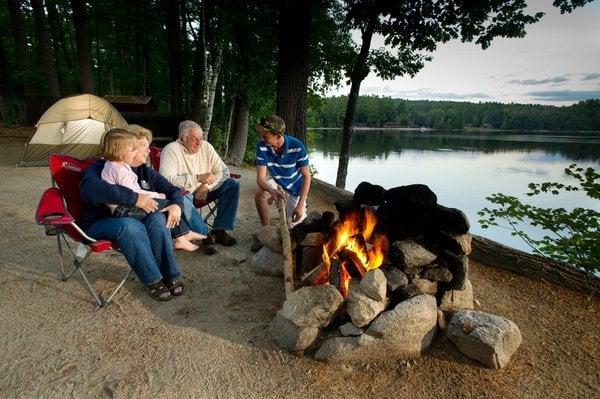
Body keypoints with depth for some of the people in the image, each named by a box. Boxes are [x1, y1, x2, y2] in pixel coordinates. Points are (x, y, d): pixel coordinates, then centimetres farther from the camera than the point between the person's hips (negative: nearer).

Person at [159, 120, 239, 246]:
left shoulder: (206, 147, 0)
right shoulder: (171, 150, -14)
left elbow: (223, 171, -2)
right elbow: (167, 179, -26)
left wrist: (207, 187, -19)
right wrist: (198, 178, -28)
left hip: (204, 190, 5)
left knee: (233, 184, -13)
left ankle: (219, 230, -16)